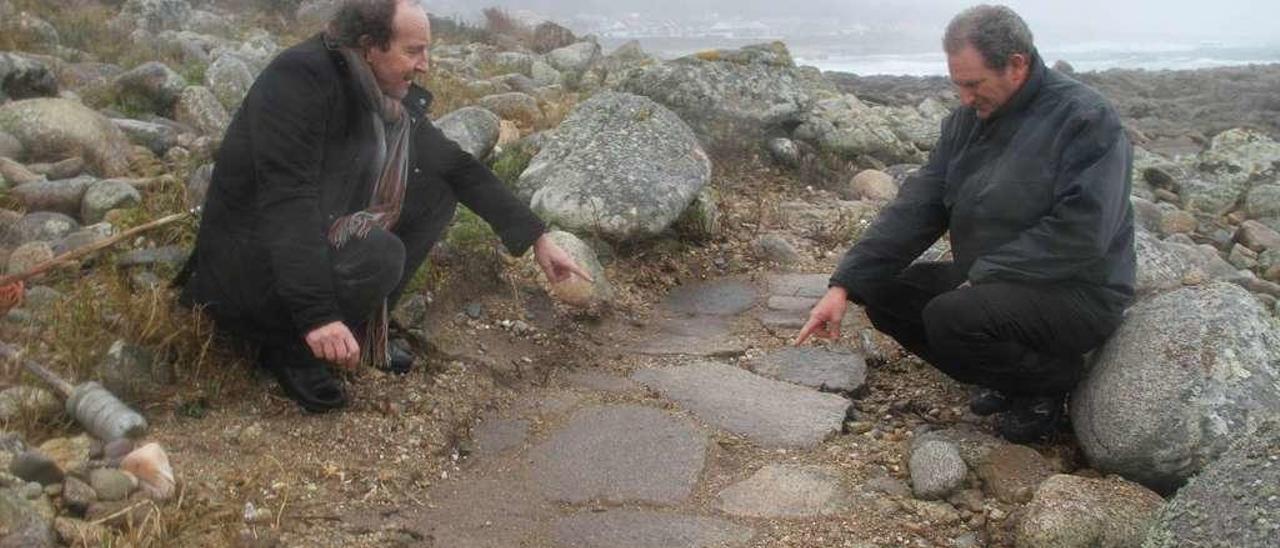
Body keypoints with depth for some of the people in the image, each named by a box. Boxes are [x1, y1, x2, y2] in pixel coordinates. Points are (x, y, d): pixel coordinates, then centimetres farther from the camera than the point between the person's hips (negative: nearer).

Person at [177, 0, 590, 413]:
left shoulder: (395, 100, -1)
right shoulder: (299, 77, -24)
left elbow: (459, 169, 7)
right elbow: (286, 200, -33)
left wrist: (539, 240, 5)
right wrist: (317, 316, -40)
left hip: (324, 239, 8)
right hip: (246, 262, -8)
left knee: (436, 192, -2)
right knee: (379, 255, -32)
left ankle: (361, 328, 3)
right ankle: (289, 348, -7)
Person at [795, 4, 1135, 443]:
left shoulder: (1086, 119, -18)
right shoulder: (968, 119, 4)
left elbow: (1081, 236, -27)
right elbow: (917, 206, -2)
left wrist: (984, 274, -23)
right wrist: (845, 284, -11)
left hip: (1077, 292, -8)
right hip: (982, 280, 8)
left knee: (952, 317, -30)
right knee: (885, 293, -4)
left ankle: (1053, 378, 0)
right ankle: (1004, 380, 9)